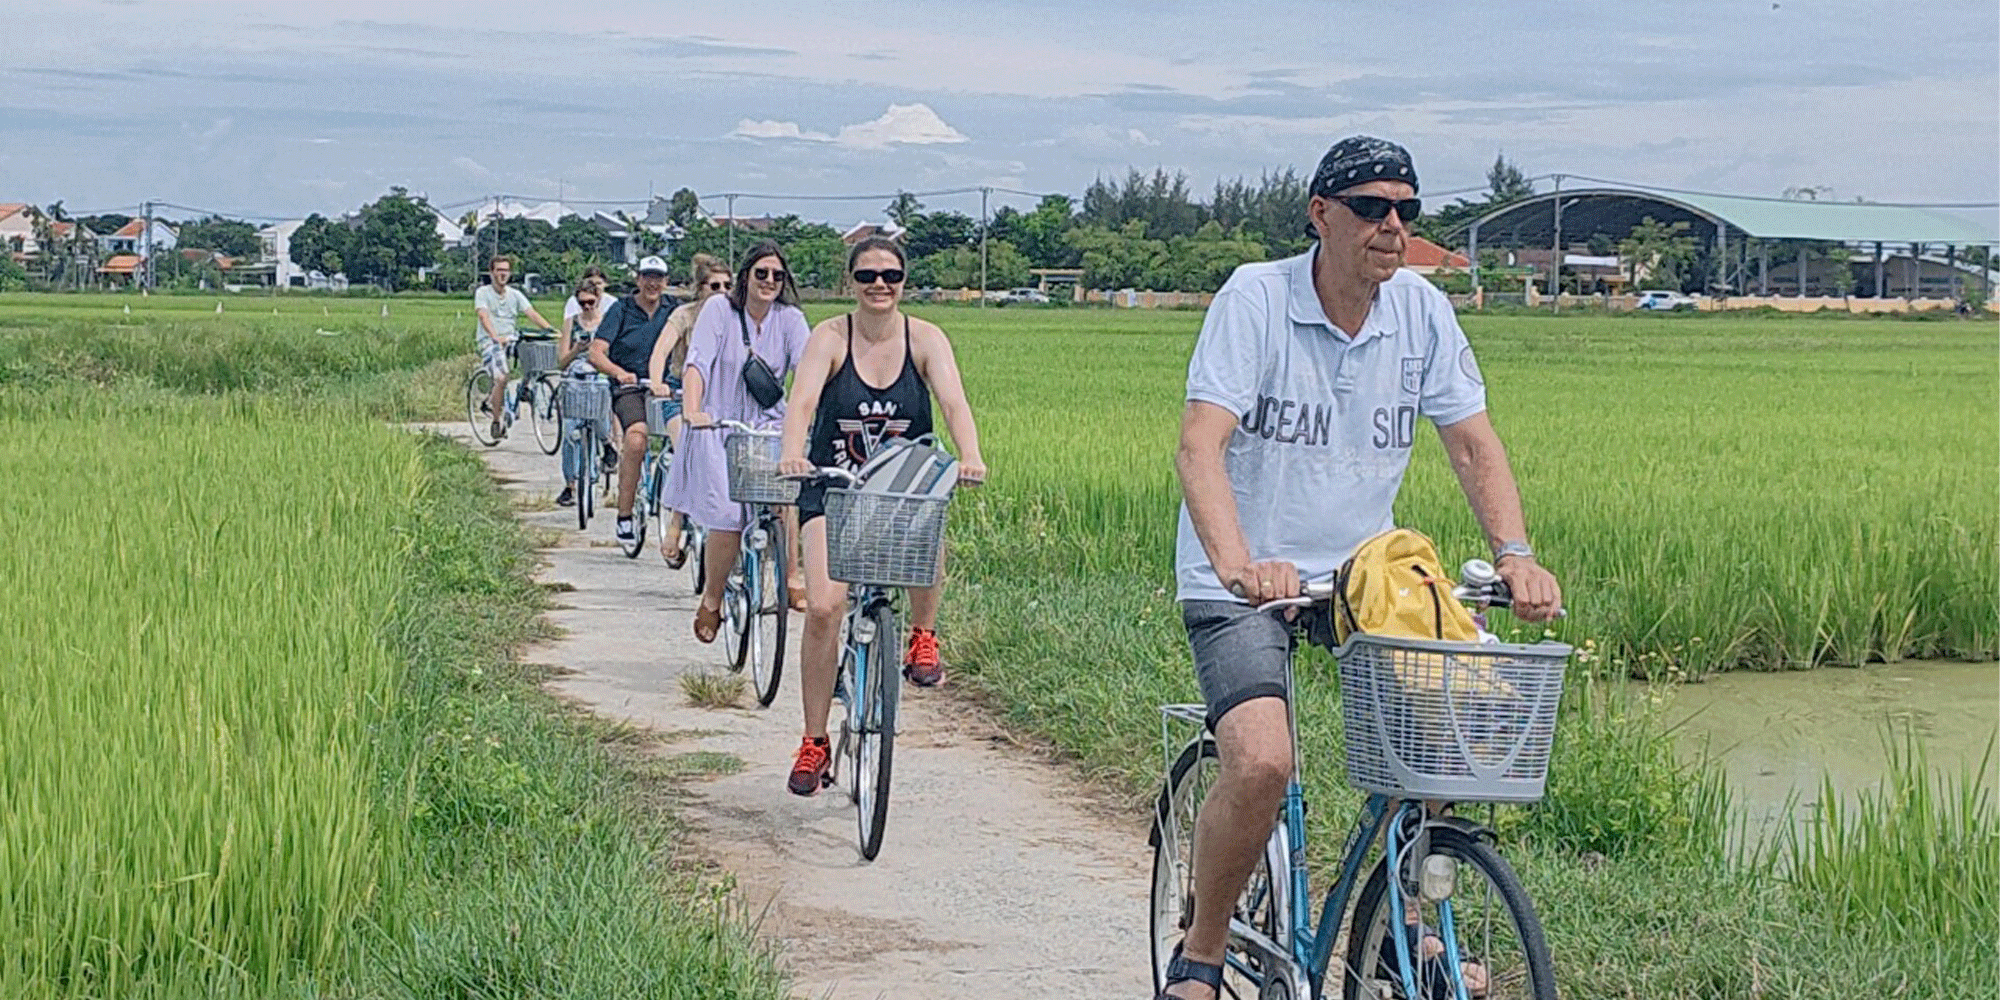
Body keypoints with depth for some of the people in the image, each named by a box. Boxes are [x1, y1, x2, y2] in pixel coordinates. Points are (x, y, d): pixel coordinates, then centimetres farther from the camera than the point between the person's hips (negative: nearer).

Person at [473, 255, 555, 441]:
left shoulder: (515, 294, 14)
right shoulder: (482, 292, 1)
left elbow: (532, 314, 2)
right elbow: (483, 316, -15)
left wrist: (551, 330, -15)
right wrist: (496, 337, -33)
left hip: (511, 339, 5)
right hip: (489, 341, -5)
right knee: (502, 378, -26)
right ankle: (496, 422, -10)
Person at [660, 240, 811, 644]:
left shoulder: (790, 319, 4)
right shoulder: (719, 309, -3)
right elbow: (697, 361, -15)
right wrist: (692, 411, -32)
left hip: (769, 425, 2)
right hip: (719, 428, -2)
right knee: (728, 516, -16)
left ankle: (791, 574, -14)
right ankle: (711, 599, 6)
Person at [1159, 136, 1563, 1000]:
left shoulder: (1422, 311, -2)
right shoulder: (1255, 298, -16)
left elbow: (1473, 443, 0)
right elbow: (1200, 446, -25)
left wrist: (1515, 555, -18)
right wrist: (1237, 562, -42)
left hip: (1363, 569, 5)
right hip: (1243, 579, -5)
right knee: (1261, 763, -24)